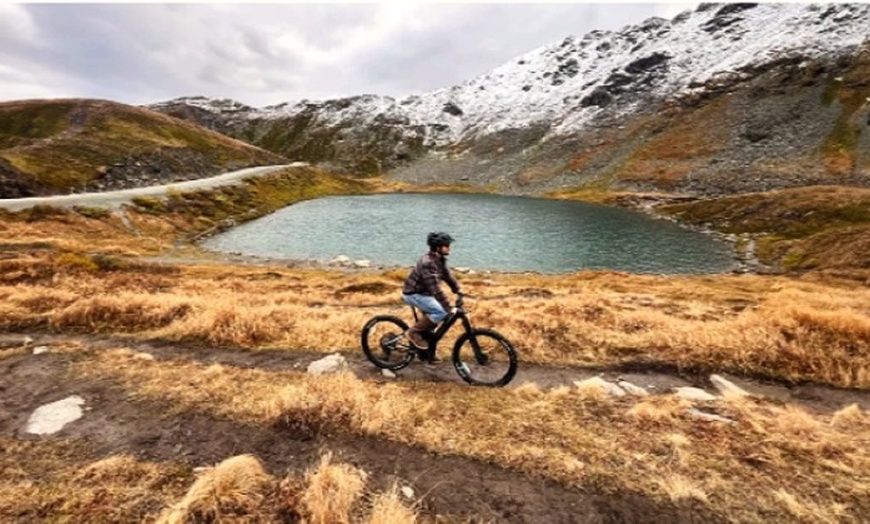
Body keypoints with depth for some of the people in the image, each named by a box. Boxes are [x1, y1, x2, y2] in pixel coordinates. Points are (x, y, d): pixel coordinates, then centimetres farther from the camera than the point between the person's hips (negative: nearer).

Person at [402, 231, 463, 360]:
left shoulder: (440, 260, 1)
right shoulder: (427, 262, -29)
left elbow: (447, 275, 8)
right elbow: (435, 288, -34)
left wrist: (458, 290, -5)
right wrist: (449, 307, -35)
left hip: (423, 292, 10)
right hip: (413, 294, -10)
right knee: (441, 312, -20)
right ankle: (414, 332, -6)